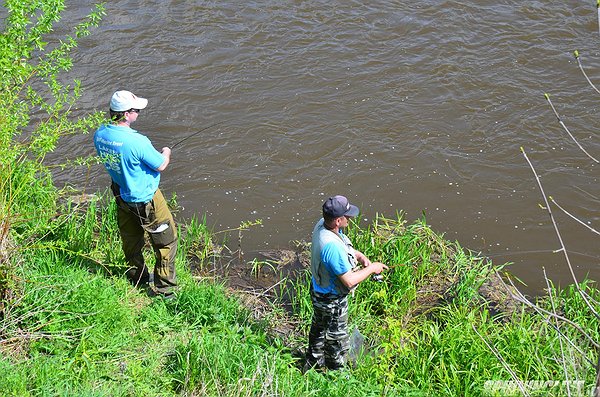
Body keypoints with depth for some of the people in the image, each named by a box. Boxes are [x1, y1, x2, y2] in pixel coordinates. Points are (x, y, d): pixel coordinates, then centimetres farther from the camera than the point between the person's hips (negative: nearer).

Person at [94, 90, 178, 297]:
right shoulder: (136, 141, -32)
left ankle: (137, 278, 42)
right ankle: (164, 287, 17)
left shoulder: (100, 134, -9)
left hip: (121, 194, 8)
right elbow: (161, 165, -18)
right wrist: (166, 153, 5)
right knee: (166, 240, 10)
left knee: (131, 239, 24)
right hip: (145, 200, -8)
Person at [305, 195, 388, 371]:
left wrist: (358, 255, -5)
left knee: (319, 328, 30)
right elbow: (349, 281, -32)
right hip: (332, 300, -9)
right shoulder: (332, 246, -41)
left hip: (319, 289, 9)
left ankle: (313, 364, 52)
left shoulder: (321, 224, -13)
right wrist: (371, 268, -18)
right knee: (337, 338, 16)